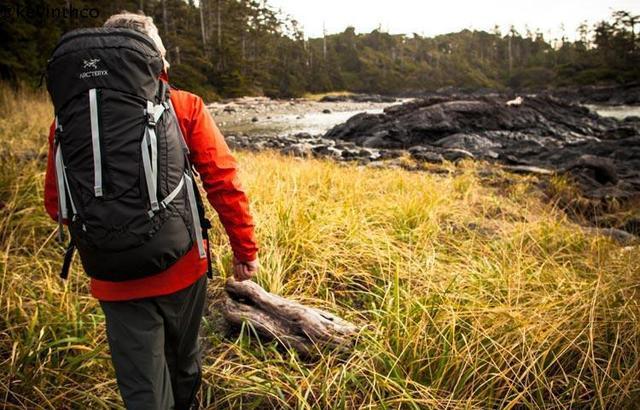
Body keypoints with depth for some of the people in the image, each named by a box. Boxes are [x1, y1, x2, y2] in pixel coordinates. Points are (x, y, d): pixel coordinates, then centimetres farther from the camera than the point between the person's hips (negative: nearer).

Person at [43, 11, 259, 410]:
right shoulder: (184, 106, -7)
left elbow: (57, 203, 4)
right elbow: (224, 182, -11)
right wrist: (245, 247, -2)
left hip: (116, 282, 0)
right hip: (181, 268, 1)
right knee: (184, 367, 26)